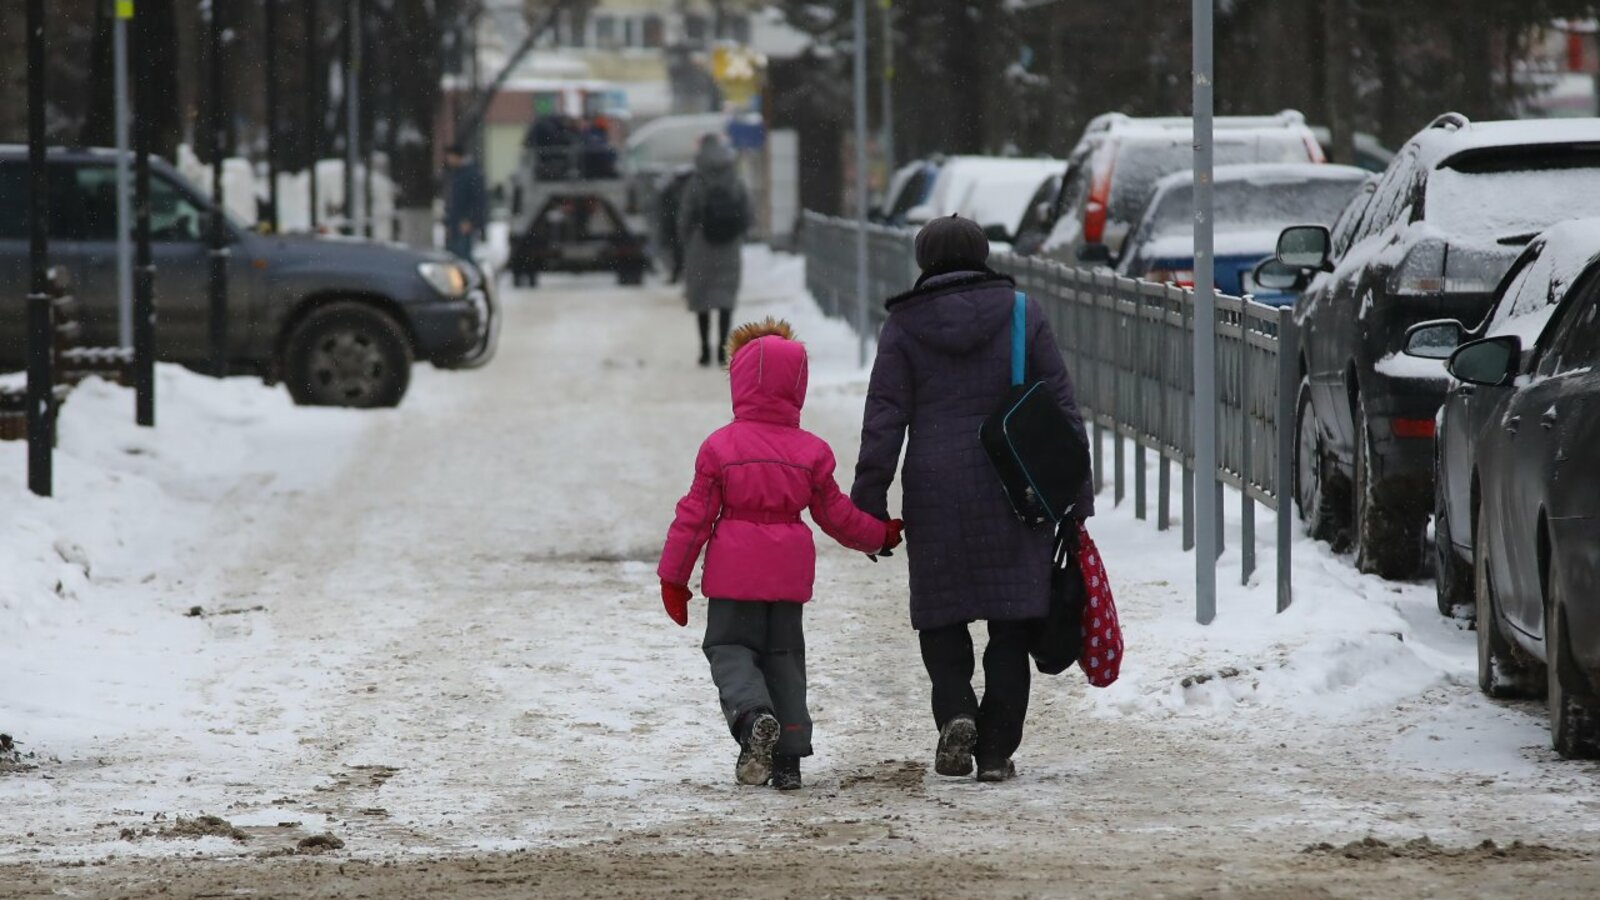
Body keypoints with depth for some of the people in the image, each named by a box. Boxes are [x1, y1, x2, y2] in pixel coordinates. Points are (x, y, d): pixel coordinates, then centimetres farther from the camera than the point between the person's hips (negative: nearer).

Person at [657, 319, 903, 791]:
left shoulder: (720, 447, -6)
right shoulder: (811, 451, 1)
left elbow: (695, 517, -4)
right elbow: (836, 515, 9)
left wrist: (673, 576, 4)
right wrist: (879, 536, 28)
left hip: (734, 574, -3)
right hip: (789, 574, 3)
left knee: (729, 647, 5)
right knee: (783, 655, 12)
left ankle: (752, 714, -26)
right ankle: (788, 757, 7)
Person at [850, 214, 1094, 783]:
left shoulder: (904, 325, 0)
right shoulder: (1021, 314, 3)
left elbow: (884, 421, -3)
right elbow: (1060, 407, 3)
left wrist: (868, 504, 0)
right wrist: (1076, 494, 8)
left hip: (937, 498, -1)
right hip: (1016, 495, 1)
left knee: (941, 613, 13)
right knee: (1010, 620, 6)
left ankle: (955, 711, -12)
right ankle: (997, 751, 3)